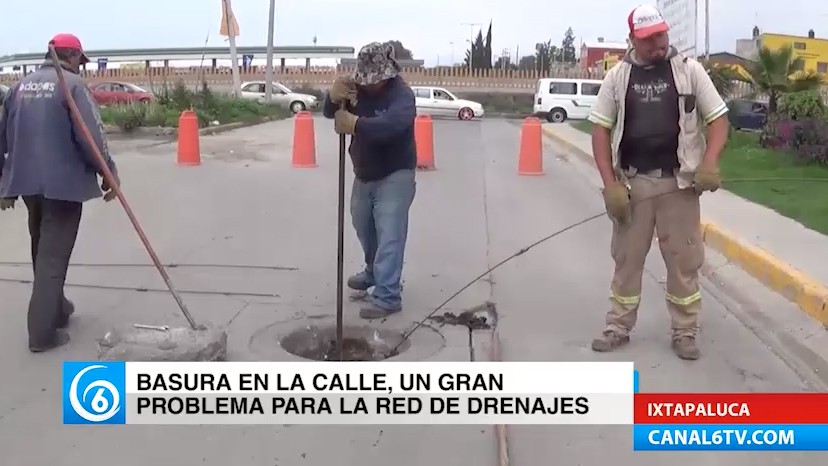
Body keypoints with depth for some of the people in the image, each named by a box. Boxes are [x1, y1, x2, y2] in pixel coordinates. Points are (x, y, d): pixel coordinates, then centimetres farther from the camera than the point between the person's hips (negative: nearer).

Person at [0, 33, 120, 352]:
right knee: (53, 256, -3)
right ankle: (43, 332, -2)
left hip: (27, 182, 7)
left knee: (42, 251, 20)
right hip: (62, 183, -7)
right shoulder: (73, 83, -8)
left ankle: (56, 308, 35)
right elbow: (91, 135, -16)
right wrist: (109, 174, -8)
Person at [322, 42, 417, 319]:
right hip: (364, 175, 8)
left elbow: (392, 124, -41)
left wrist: (355, 124, -47)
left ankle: (388, 296, -7)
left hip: (394, 176, -8)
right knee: (363, 227, 23)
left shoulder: (401, 94, -22)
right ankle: (373, 272, 45)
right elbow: (330, 113, -6)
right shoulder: (358, 87, -1)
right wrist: (333, 97, -28)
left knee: (389, 236, -10)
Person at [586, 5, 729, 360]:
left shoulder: (689, 70, 0)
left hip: (678, 183, -1)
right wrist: (610, 184, -5)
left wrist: (709, 164, -15)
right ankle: (618, 328, 23)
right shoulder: (618, 76, 2)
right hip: (632, 183, 1)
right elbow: (601, 129, 3)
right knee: (627, 257, 9)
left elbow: (718, 118, 3)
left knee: (684, 259, 6)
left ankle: (685, 332, 20)